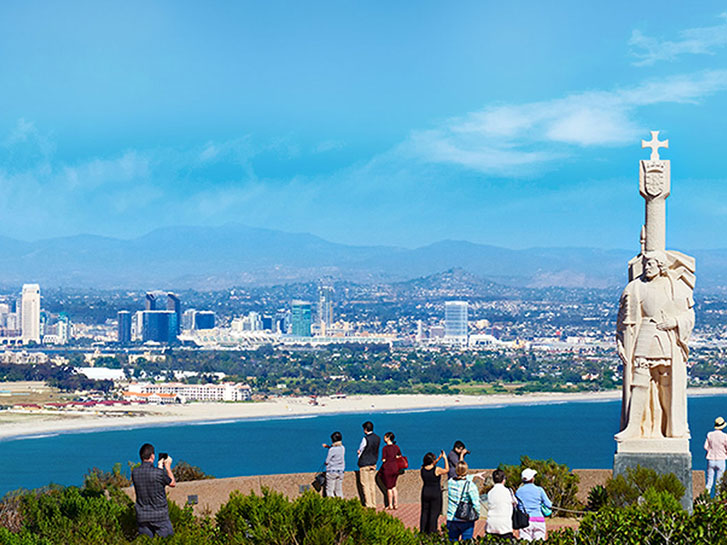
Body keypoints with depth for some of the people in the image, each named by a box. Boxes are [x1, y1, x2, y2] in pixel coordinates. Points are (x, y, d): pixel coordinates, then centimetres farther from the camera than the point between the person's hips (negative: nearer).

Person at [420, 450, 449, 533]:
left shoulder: (422, 469, -5)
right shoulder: (437, 470, -19)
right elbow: (447, 470, -1)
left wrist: (439, 458, 14)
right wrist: (445, 458, 5)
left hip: (425, 492, 5)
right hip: (436, 494, -5)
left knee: (424, 512, 14)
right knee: (434, 513, 4)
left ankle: (422, 530, 18)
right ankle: (431, 531, 6)